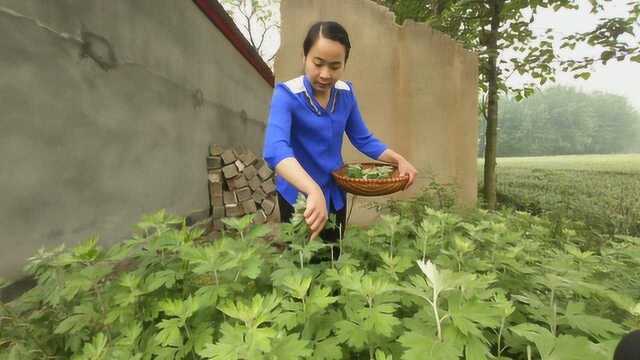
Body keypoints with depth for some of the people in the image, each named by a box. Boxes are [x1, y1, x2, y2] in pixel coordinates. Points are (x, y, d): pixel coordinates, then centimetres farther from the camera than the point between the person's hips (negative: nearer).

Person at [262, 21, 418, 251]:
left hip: (335, 193, 5)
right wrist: (314, 191, -54)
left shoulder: (346, 93, -5)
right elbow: (275, 149, -39)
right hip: (299, 195, -4)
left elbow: (363, 139, 4)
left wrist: (398, 159, -13)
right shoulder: (287, 94, -22)